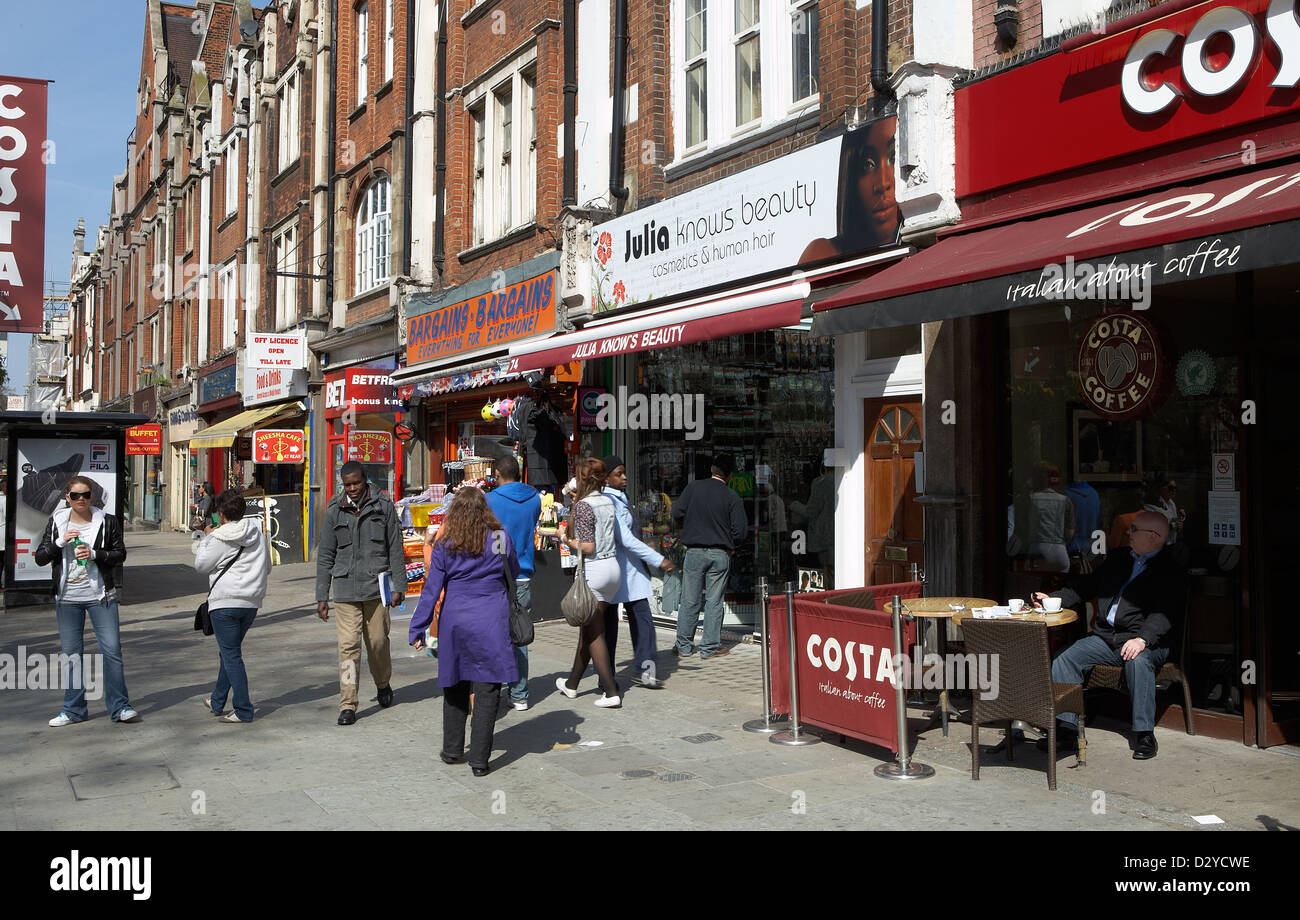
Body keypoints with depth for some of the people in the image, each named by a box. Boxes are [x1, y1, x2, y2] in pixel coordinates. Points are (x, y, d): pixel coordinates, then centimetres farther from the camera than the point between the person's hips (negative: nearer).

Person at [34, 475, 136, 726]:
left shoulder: (107, 521, 0)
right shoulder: (56, 522, 5)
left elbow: (120, 554, 1)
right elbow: (40, 558, 4)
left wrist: (94, 554, -15)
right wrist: (60, 542, -12)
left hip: (100, 595, -2)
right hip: (67, 597, 2)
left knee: (112, 649, -6)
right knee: (71, 653, 7)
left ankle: (119, 707, 1)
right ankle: (74, 709, 18)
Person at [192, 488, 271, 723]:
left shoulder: (220, 539, -13)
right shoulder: (257, 531, 6)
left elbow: (201, 565, -1)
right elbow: (267, 567, 13)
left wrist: (206, 539, 9)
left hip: (225, 602, -7)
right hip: (252, 602, 7)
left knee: (231, 654, -1)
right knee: (230, 650, 19)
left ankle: (244, 710, -2)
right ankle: (217, 702, 31)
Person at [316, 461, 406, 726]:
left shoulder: (383, 507, 3)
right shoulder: (334, 511, 6)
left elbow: (395, 549, 6)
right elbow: (325, 555, 10)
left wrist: (399, 586, 1)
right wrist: (322, 595, 6)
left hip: (376, 586, 0)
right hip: (345, 589, 1)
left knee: (377, 641, 6)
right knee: (348, 645, -6)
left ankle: (383, 684, 33)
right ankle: (347, 705, -1)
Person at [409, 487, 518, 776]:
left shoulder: (445, 545, -3)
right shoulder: (500, 539, -3)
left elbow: (432, 589, -1)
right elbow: (513, 573, 12)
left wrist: (417, 629, 6)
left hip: (454, 621, 1)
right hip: (491, 622, -1)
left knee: (455, 686, 17)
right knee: (487, 692, 2)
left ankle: (452, 750, 28)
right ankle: (479, 759, 2)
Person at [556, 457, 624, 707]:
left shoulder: (583, 506, -14)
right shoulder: (608, 501, 8)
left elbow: (588, 547, -19)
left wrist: (566, 538, -2)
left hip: (594, 571, -8)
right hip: (613, 566, 8)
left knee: (594, 633, 0)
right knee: (588, 627, 18)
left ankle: (611, 692, -1)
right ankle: (572, 683, 31)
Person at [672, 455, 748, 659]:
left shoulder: (693, 487, -2)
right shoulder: (732, 497, -3)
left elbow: (677, 513, -4)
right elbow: (740, 529, -6)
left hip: (694, 552, 1)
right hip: (720, 554, -1)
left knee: (689, 601, 7)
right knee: (714, 601, 6)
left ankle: (684, 646, 13)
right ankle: (710, 647, 8)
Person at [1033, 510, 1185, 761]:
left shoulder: (1168, 570, -3)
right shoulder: (1118, 560, 20)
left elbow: (1165, 614, -16)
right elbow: (1087, 585, 27)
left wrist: (1141, 639, -31)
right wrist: (1054, 599, 13)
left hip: (1146, 641, -6)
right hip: (1105, 637, 6)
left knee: (1138, 660, -37)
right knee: (1065, 657, -16)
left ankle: (1144, 733, -25)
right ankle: (1067, 728, -15)